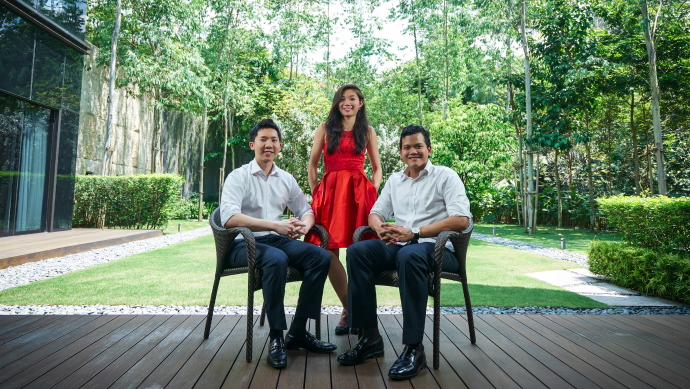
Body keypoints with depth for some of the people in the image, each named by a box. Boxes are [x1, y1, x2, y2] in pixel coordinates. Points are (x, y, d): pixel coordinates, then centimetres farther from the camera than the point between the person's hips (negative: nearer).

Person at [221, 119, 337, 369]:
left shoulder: (286, 179, 16)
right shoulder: (238, 177, -3)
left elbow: (305, 209, 20)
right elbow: (229, 218, -18)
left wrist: (304, 225, -6)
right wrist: (275, 225, -25)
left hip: (277, 240, 6)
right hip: (244, 244, -5)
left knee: (321, 256, -17)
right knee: (276, 259, -37)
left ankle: (298, 332, -11)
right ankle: (276, 338, -24)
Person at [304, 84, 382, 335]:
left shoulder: (367, 132, 15)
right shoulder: (325, 129, 15)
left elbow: (377, 168, 17)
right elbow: (312, 164, 14)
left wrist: (372, 191, 2)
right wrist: (315, 192, 4)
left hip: (359, 192, 0)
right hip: (330, 190, 1)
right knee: (328, 250, -9)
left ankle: (351, 310, 9)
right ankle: (350, 308, 4)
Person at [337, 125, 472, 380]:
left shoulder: (446, 176, 2)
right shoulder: (394, 181, 19)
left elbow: (462, 220, -11)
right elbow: (375, 213, 20)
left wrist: (414, 233, -18)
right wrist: (382, 229, -7)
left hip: (437, 247, -5)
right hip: (398, 245, 6)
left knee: (409, 256, -38)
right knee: (357, 251, -19)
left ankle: (414, 348, -30)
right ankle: (370, 337, -16)